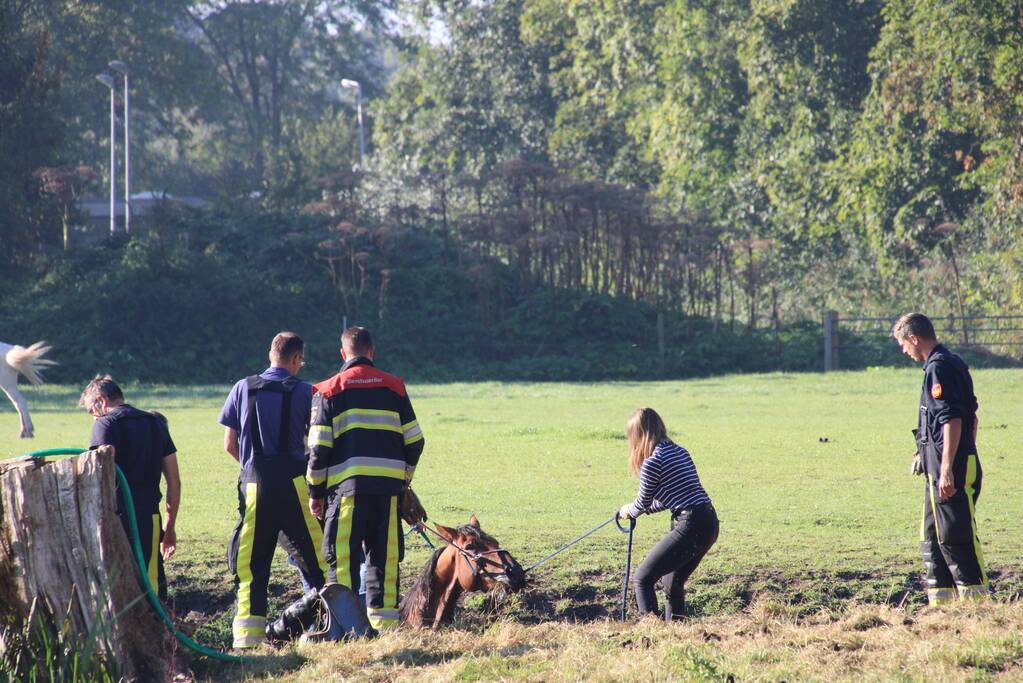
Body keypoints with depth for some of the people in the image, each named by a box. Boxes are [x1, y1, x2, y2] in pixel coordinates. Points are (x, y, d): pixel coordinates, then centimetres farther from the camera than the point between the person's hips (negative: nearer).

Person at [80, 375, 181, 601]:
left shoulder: (106, 424, -2)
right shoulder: (155, 423, 17)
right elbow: (174, 483, 17)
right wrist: (169, 527, 23)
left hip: (117, 516, -5)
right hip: (149, 519, 5)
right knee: (152, 588, 6)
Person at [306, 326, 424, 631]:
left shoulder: (330, 390, 3)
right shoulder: (394, 386, 11)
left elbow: (319, 448, -1)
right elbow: (414, 440, 11)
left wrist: (316, 492, 6)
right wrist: (404, 477, 23)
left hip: (347, 484, -3)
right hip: (389, 485, 3)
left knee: (344, 556, 0)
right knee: (385, 555, 8)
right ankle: (384, 618, 8)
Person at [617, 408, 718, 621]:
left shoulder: (652, 462, -10)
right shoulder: (680, 452, 15)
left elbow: (643, 503, 3)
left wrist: (629, 511, 25)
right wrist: (637, 510, 34)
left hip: (690, 527, -8)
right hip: (710, 523, 9)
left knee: (643, 579, -2)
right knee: (673, 582, 23)